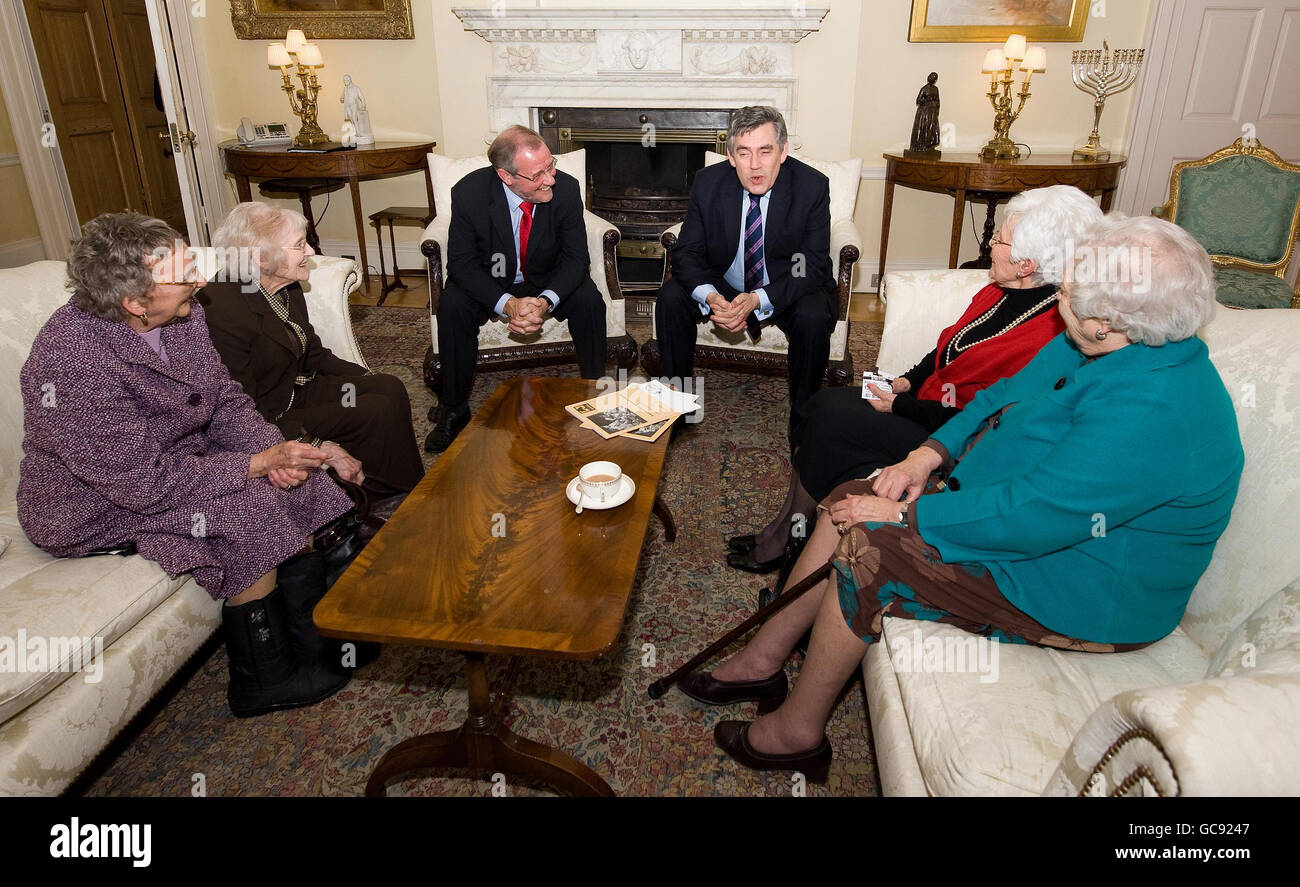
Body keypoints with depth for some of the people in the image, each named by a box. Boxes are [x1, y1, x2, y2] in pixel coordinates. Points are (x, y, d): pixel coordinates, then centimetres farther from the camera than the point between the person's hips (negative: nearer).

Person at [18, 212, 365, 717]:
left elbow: (226, 401, 0)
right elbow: (147, 484, -31)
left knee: (301, 471, -2)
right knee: (251, 510, -25)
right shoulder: (72, 364, -32)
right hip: (95, 509, -8)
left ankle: (304, 618, 13)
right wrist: (261, 462, -28)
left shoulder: (182, 316, -10)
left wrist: (274, 450, -19)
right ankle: (264, 681, -9)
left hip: (174, 458, 8)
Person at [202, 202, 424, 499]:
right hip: (273, 417, -9)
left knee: (389, 387, -5)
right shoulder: (223, 309, -25)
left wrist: (365, 377, 3)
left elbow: (314, 351, 14)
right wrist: (308, 443, -29)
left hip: (300, 388, 9)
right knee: (376, 411, -19)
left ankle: (412, 491, 1)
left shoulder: (287, 288, 1)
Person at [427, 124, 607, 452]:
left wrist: (546, 300, -34)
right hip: (489, 282, 0)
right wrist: (507, 304, -36)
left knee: (589, 301, -26)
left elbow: (576, 257, -15)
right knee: (453, 306, -27)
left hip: (549, 281, 1)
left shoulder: (566, 188, -21)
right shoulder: (469, 192, -24)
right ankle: (453, 409, -10)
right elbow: (462, 263, -19)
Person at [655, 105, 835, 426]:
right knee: (670, 297, -20)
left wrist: (759, 300, -35)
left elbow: (813, 267, -19)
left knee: (813, 317, -32)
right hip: (723, 285, 2)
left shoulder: (813, 187, -18)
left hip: (787, 290, -2)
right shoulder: (708, 182, -12)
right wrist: (710, 297, -31)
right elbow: (686, 252, -10)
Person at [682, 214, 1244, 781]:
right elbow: (1005, 395, 10)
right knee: (850, 504, -2)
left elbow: (1026, 517, -33)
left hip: (1083, 600, -10)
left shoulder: (1151, 414, -32)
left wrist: (904, 514, -22)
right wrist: (929, 454, -4)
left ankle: (797, 731, 1)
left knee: (867, 548, -20)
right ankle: (763, 658, 14)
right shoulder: (1100, 347, -2)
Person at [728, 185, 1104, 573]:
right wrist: (907, 381, 3)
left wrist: (900, 406, -15)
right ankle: (783, 530, 2)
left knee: (829, 420, -17)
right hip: (930, 400, 9)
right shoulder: (999, 291, 2)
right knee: (818, 404, -6)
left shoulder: (1044, 337, -25)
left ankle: (784, 535, 3)